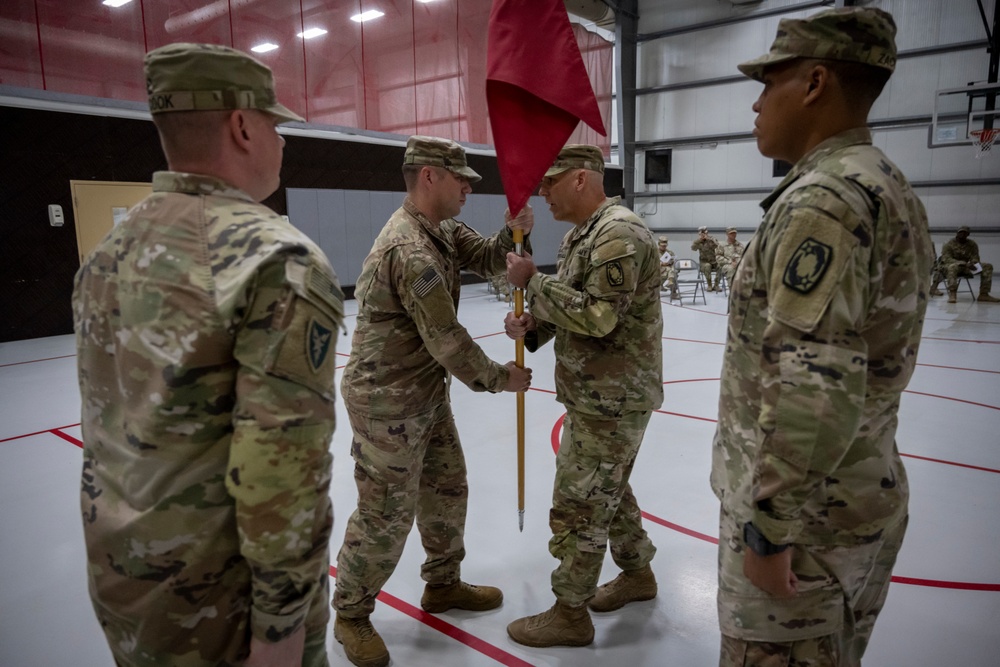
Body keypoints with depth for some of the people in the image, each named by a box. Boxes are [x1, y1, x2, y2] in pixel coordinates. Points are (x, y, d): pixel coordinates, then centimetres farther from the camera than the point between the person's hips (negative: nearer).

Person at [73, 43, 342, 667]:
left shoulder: (108, 253, 2)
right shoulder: (281, 261, -24)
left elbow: (107, 419, 10)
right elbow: (281, 468, -27)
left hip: (120, 581, 7)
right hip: (219, 607, -7)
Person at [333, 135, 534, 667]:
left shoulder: (442, 229, 6)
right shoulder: (410, 252, -26)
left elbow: (485, 259, 9)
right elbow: (448, 341, -23)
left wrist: (512, 233, -12)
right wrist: (498, 378, -9)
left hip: (427, 392, 10)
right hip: (388, 401, -10)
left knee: (447, 488, 20)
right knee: (387, 513, 3)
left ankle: (442, 584, 41)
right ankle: (351, 615, 26)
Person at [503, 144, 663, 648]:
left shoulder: (619, 233, -20)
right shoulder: (581, 235, 12)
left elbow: (599, 316, -27)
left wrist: (533, 282, -21)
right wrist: (534, 326, -3)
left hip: (613, 399, -10)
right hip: (594, 394, 10)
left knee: (578, 505, 1)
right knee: (607, 490, 23)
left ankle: (570, 614, 18)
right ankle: (637, 573, 42)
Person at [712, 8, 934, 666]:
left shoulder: (823, 198, -21)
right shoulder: (892, 189, 11)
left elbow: (814, 386, -29)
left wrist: (769, 529, -21)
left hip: (804, 513, -10)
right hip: (865, 494, 10)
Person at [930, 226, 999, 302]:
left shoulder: (972, 244, 7)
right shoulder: (949, 244, -8)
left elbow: (975, 258, 1)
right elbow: (946, 259, -20)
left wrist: (972, 263, -26)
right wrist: (964, 264, -32)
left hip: (966, 267, 6)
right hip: (947, 267, -6)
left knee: (988, 267, -10)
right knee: (953, 266, -42)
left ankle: (984, 294, -17)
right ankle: (952, 294, -49)